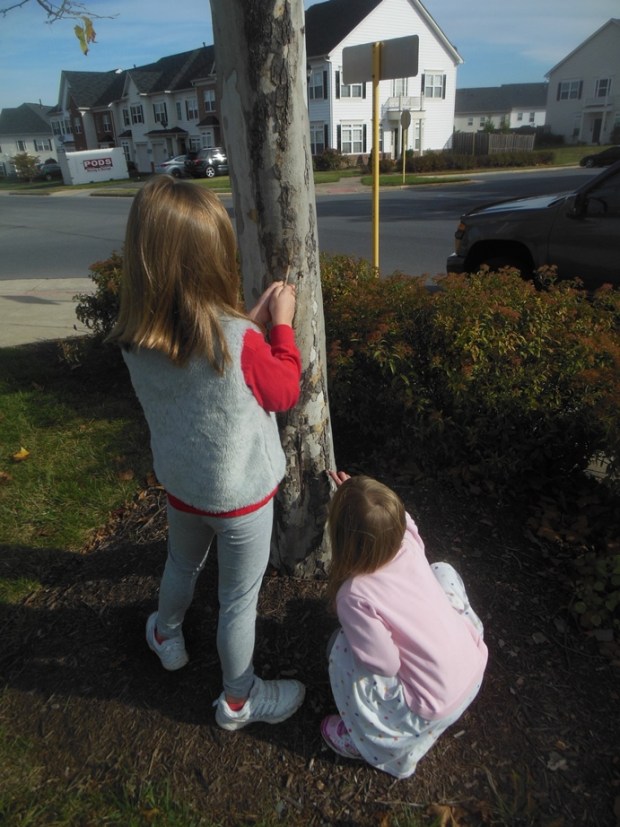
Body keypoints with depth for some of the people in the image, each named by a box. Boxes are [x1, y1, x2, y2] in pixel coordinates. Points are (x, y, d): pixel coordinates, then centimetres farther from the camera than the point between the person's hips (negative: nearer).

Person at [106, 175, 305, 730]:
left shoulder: (134, 340, -15)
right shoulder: (239, 343, -32)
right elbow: (285, 392, -12)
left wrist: (253, 321, -1)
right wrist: (281, 323, -5)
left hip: (180, 484, 5)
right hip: (240, 496, -5)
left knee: (182, 564, 33)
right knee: (239, 600, 17)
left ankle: (167, 635, 62)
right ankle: (240, 700, 41)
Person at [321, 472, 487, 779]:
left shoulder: (355, 596, -28)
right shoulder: (409, 544, -13)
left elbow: (384, 664, -21)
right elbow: (399, 520, 11)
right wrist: (355, 497, 10)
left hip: (438, 705, -5)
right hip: (476, 666, 6)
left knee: (345, 648, -3)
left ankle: (367, 738, 18)